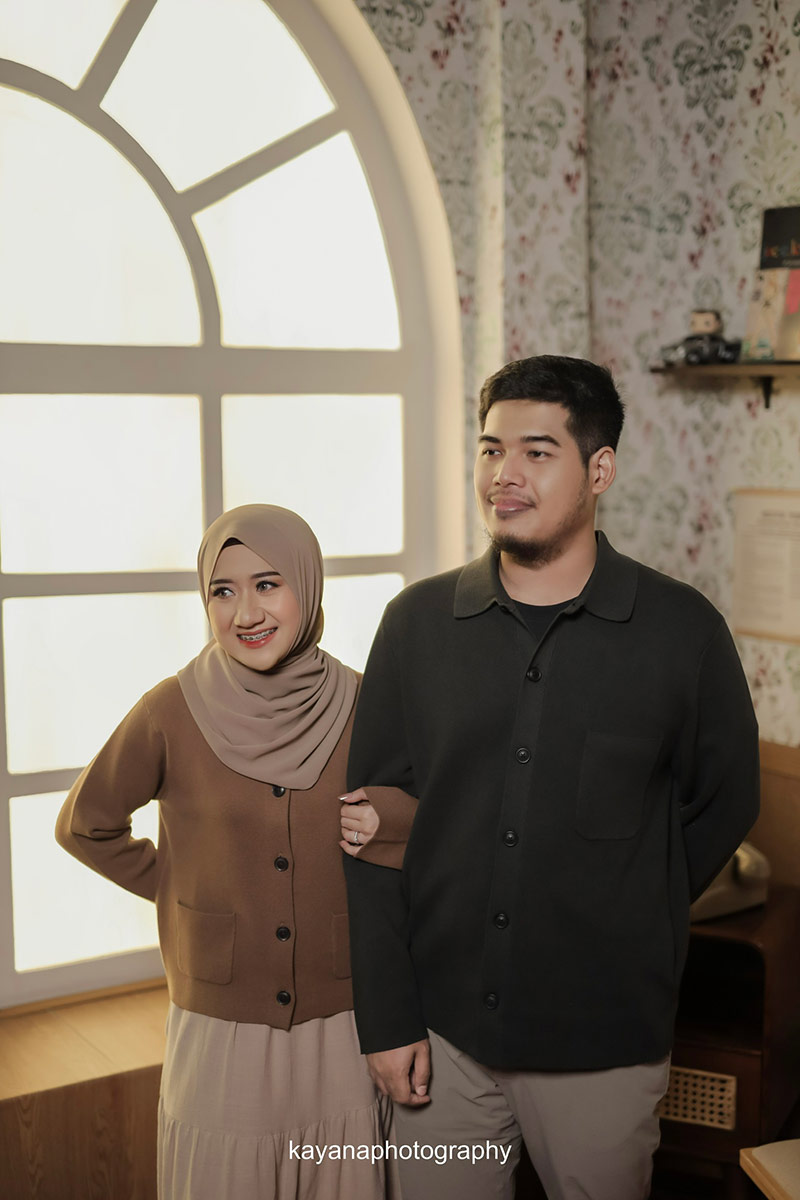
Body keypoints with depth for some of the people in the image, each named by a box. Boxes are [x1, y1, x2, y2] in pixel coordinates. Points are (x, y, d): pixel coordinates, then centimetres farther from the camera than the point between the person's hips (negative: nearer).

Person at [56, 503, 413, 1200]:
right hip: (222, 1032, -1)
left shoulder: (362, 705, -5)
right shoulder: (172, 713, -9)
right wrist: (178, 887, 4)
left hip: (343, 1033, 2)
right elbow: (84, 826, 7)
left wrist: (390, 825, -13)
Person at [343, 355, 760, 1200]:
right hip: (440, 1029, 1)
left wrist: (625, 930, 4)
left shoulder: (681, 631, -6)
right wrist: (385, 1018, -4)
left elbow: (722, 806, 5)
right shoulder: (419, 622, -2)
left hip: (603, 1042, -1)